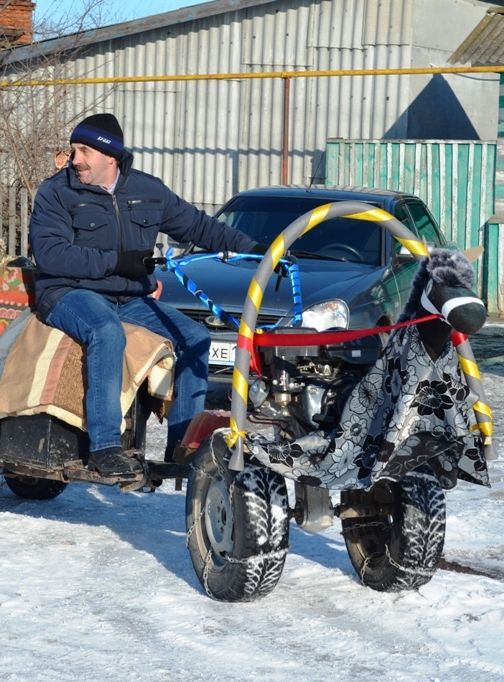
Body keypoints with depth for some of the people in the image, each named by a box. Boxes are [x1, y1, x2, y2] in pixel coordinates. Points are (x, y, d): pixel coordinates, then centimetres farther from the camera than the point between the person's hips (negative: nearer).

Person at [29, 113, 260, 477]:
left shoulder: (148, 190, 8)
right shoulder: (56, 192, -6)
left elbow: (197, 225, 17)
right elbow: (49, 253, -18)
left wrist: (253, 249, 11)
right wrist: (115, 261, -23)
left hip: (131, 298, 6)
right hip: (70, 293, -5)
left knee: (196, 336, -10)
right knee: (107, 331, -37)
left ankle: (183, 442, -6)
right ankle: (105, 446, -38)